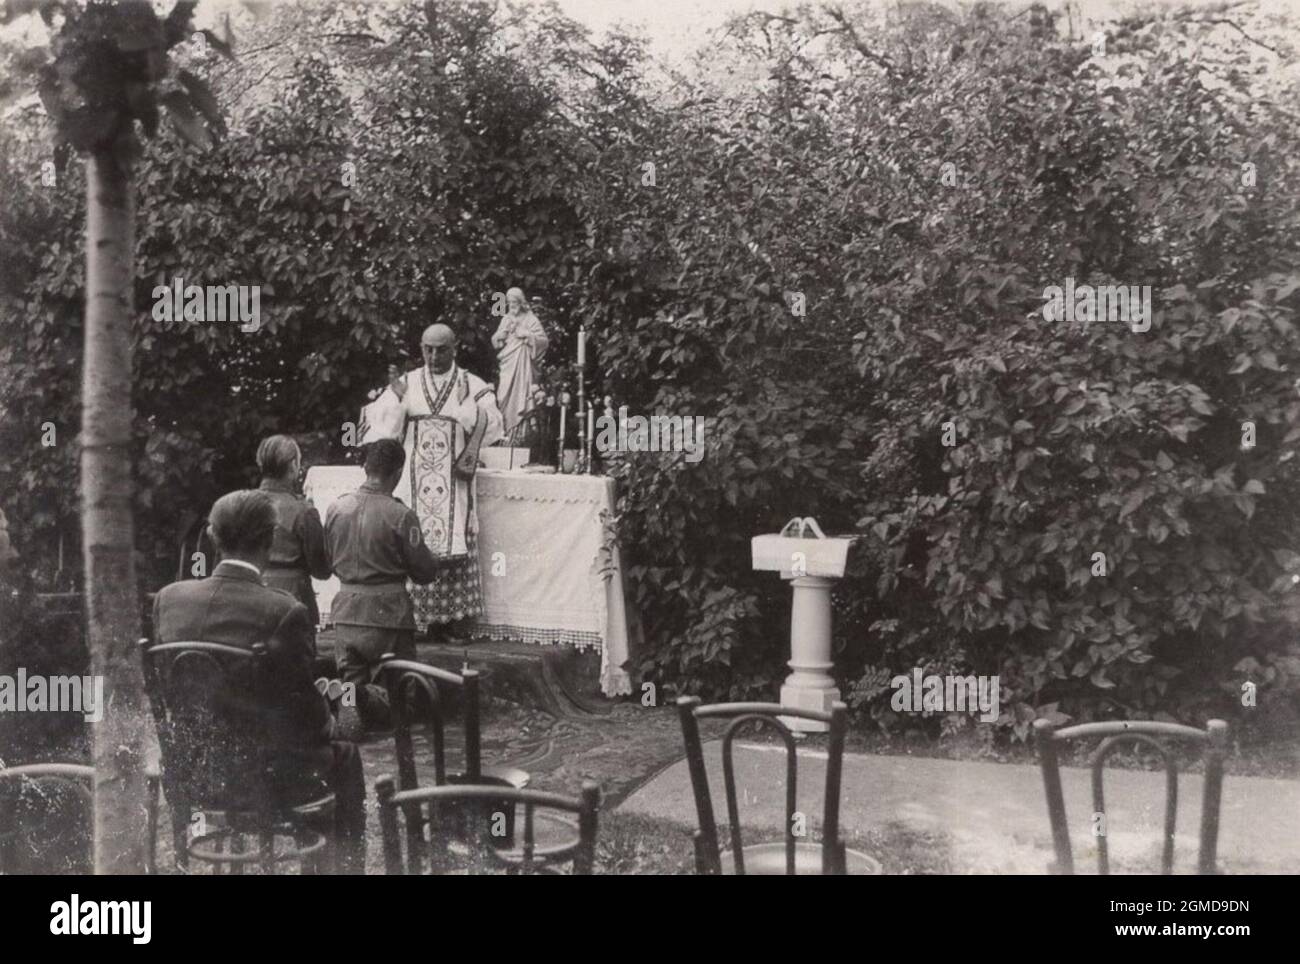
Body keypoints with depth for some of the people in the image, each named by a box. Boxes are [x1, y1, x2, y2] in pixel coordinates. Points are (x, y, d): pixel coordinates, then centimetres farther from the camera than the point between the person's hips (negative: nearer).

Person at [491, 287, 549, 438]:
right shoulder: (506, 319, 15)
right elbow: (495, 341, 14)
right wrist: (504, 331, -3)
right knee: (505, 396, -2)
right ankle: (506, 430, 4)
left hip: (523, 364, -5)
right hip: (507, 364, 5)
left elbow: (544, 341, -6)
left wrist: (527, 335, -16)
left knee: (521, 396, -10)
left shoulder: (530, 319, 0)